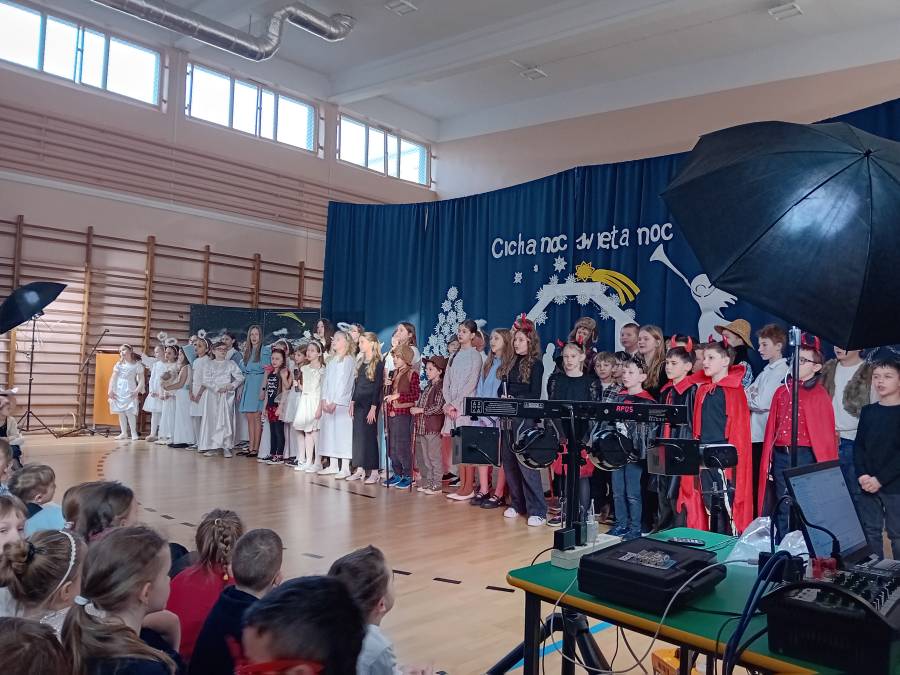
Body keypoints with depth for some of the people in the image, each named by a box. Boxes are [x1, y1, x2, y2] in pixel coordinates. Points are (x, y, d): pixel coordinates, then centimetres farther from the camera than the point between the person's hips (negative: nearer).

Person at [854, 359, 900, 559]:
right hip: (868, 485, 4)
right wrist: (862, 475, -6)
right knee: (870, 533, 8)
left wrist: (880, 479, -14)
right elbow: (858, 446, 9)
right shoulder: (867, 411, 13)